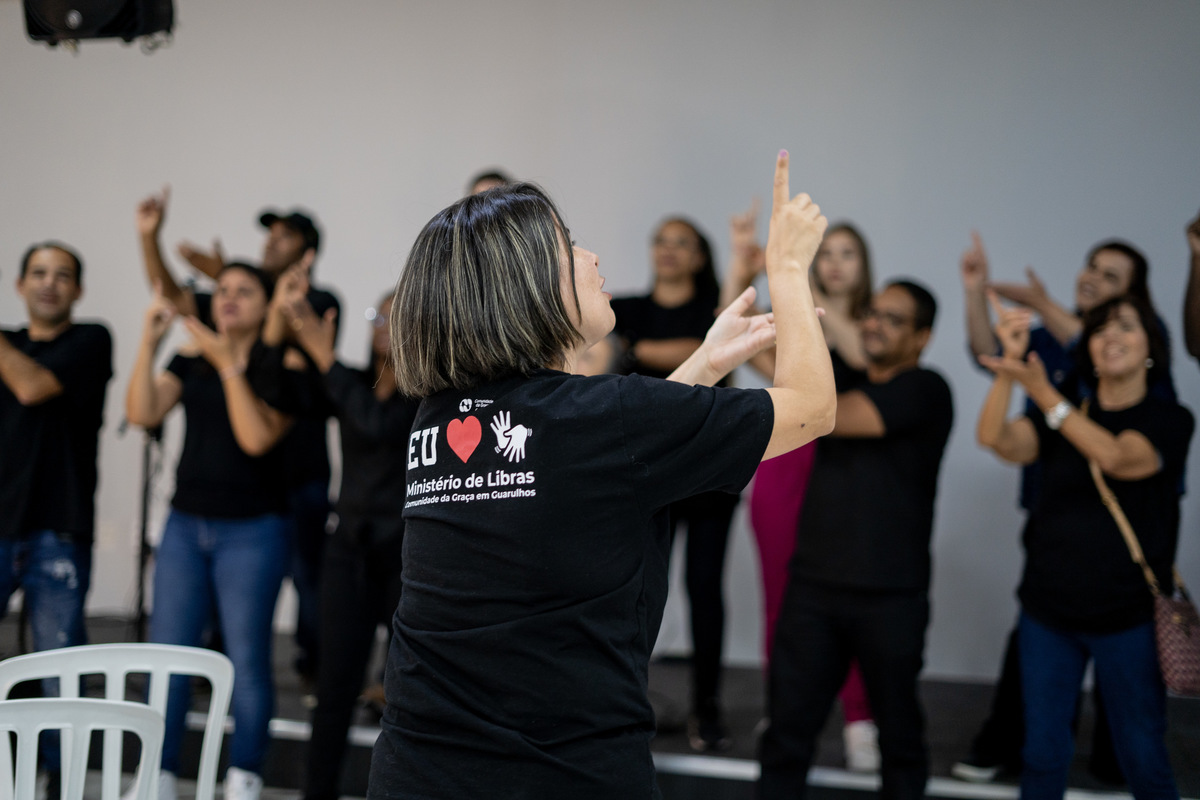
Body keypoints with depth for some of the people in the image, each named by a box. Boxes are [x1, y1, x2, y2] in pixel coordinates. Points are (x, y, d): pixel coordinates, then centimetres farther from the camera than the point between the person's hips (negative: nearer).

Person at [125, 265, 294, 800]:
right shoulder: (189, 363, 7)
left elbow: (257, 438, -19)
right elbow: (142, 413, -6)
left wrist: (229, 364, -20)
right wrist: (149, 343, -13)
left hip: (252, 530, -4)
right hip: (186, 523, 4)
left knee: (247, 658, -1)